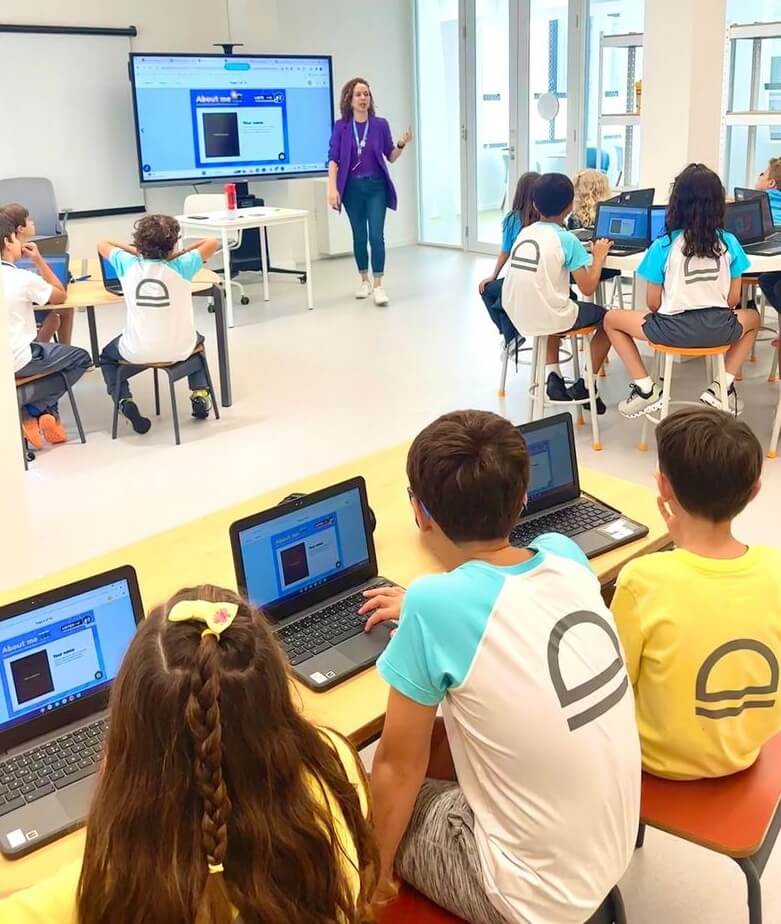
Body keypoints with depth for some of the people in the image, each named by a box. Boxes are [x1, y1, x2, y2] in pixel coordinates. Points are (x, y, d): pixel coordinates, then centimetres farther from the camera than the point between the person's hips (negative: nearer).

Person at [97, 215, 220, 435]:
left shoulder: (129, 264, -4)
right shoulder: (181, 266, -8)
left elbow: (103, 245, 16)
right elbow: (213, 244, 5)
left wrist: (135, 251, 17)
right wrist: (179, 253, 7)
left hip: (137, 353, 0)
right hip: (180, 350, 0)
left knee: (107, 356, 32)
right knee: (196, 340, 37)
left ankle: (124, 400, 7)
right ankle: (199, 393, 20)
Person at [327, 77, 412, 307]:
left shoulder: (380, 124, -1)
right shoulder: (341, 126, -2)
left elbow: (391, 157, 6)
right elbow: (333, 159, -5)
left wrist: (401, 144, -13)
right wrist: (332, 188, -15)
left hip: (376, 186, -1)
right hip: (353, 187, 1)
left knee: (376, 235, -9)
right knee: (359, 235, 9)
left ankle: (379, 285, -6)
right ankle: (364, 281, 23)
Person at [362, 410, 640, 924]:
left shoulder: (435, 606, -25)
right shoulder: (565, 555, -8)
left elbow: (398, 768, -12)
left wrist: (380, 869, 3)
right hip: (608, 850, 6)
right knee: (433, 744, 21)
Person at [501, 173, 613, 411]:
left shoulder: (524, 232, 6)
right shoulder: (567, 239, -10)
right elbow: (588, 288, -9)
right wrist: (599, 257, 7)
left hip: (519, 316, 5)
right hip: (549, 319, -5)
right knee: (607, 318, 20)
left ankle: (552, 375, 23)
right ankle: (584, 386, 21)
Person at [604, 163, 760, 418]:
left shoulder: (663, 246, -7)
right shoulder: (729, 243, 1)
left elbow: (653, 303, -2)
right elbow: (733, 300, 7)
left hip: (673, 330, -2)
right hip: (718, 329, 3)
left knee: (611, 320, 21)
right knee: (752, 318, 37)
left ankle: (646, 389, 12)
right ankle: (723, 386, 21)